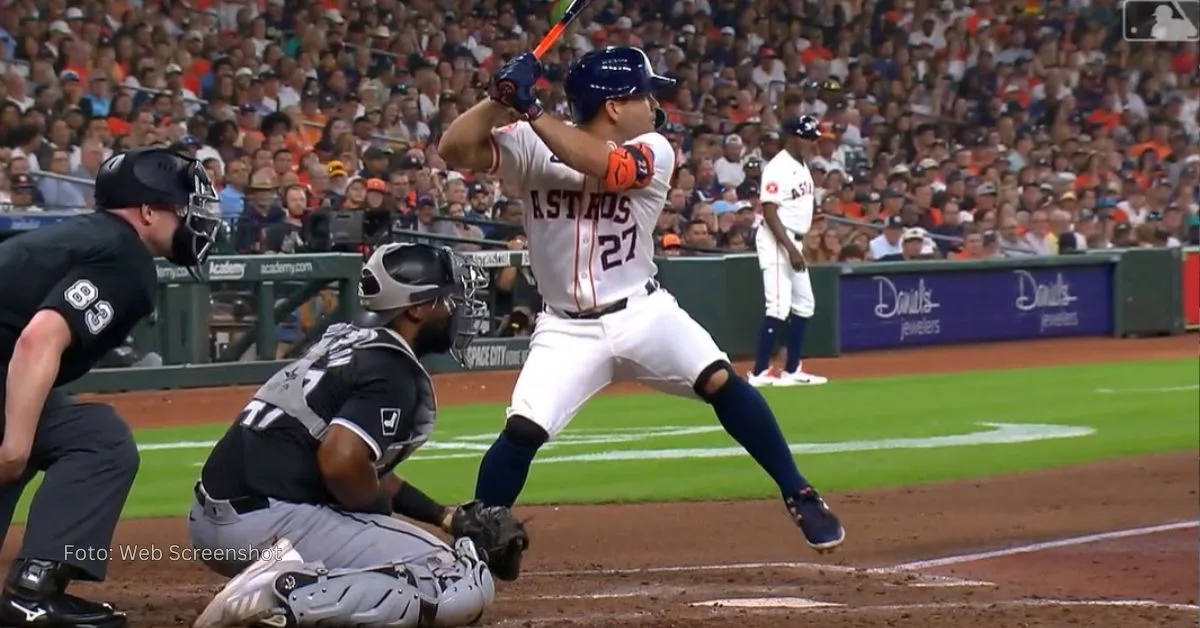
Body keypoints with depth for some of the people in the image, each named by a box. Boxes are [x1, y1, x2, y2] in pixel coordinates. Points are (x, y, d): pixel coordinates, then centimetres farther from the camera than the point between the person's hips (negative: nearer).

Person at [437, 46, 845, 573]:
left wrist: (530, 110, -35)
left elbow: (604, 166, -29)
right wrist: (501, 98, -33)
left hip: (643, 313, 1)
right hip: (567, 329, -1)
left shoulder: (652, 152, -8)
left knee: (721, 383, -18)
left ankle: (798, 496, -5)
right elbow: (455, 150, -18)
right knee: (523, 431, -16)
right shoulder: (531, 145, -7)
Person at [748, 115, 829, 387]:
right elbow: (770, 212, -21)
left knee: (804, 305, 14)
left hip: (794, 242, 10)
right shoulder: (778, 168, -16)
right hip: (776, 242, -10)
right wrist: (791, 249, -26)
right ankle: (759, 373, -15)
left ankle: (791, 370, 21)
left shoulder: (802, 166, 13)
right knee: (779, 307, -15)